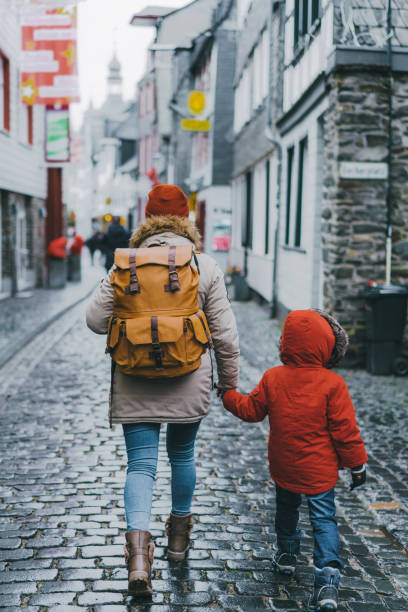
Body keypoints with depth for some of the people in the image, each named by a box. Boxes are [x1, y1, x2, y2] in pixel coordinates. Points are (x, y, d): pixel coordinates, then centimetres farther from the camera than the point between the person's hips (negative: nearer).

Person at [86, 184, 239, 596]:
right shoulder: (205, 266, -3)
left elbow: (96, 319, -2)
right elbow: (224, 333, -1)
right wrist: (229, 381, 10)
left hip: (135, 384, -1)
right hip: (188, 382, 1)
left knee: (141, 465, 3)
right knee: (182, 455, 20)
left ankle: (138, 550, -15)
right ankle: (179, 537, 38)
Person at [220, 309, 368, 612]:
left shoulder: (272, 378, -7)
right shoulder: (332, 384, -16)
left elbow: (251, 410, 6)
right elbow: (345, 430, -12)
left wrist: (228, 396, 24)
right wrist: (357, 464, 0)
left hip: (284, 468, 3)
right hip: (320, 471, -3)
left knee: (287, 510, 26)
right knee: (324, 520, 1)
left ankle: (287, 555, 44)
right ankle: (328, 578, -12)